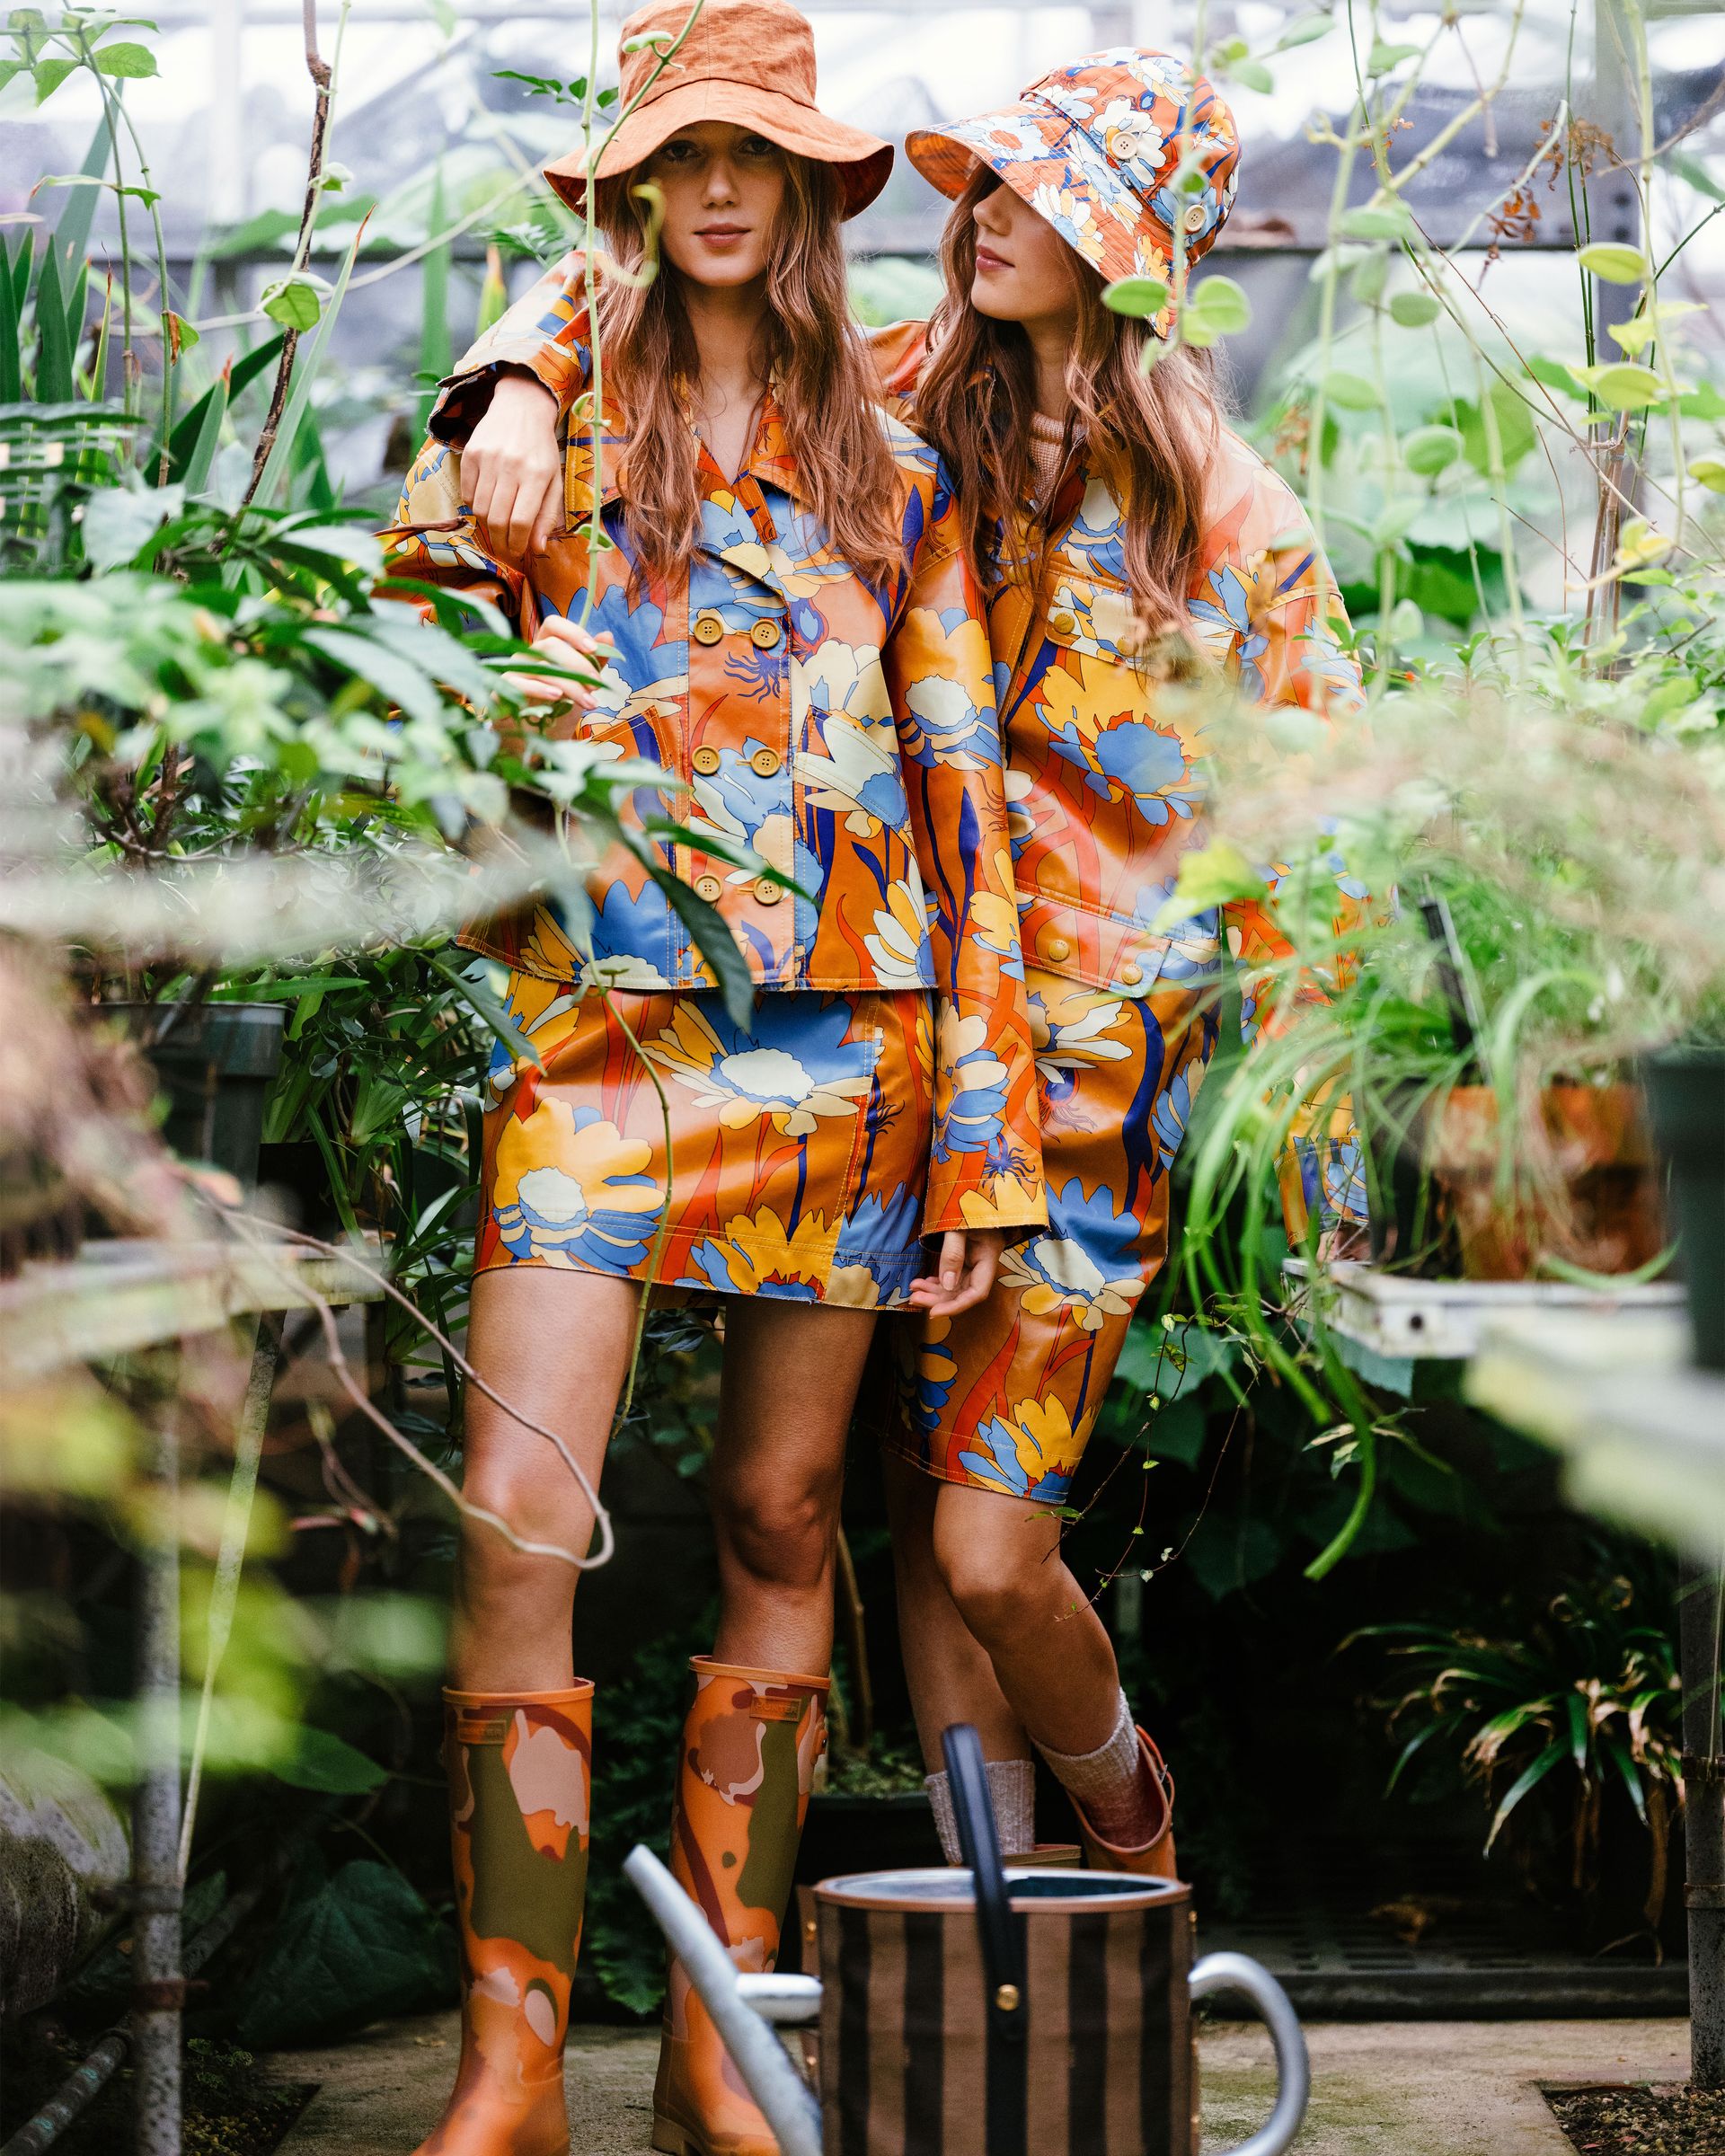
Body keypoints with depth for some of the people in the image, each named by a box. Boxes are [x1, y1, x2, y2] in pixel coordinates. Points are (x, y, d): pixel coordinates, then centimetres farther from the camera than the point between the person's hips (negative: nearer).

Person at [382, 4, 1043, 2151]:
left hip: (843, 1031, 1)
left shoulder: (887, 470, 12)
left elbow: (962, 791, 9)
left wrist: (983, 1120, 4)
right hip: (598, 1007, -1)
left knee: (781, 1519, 5)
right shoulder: (539, 425, 11)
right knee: (516, 1518, -13)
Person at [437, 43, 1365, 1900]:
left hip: (1089, 1066, -3)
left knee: (990, 1547, -8)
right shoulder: (891, 404, 7)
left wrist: (1312, 1122, -2)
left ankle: (1126, 1826, 23)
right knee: (921, 1523, 5)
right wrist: (523, 393, -10)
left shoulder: (1222, 507, 1)